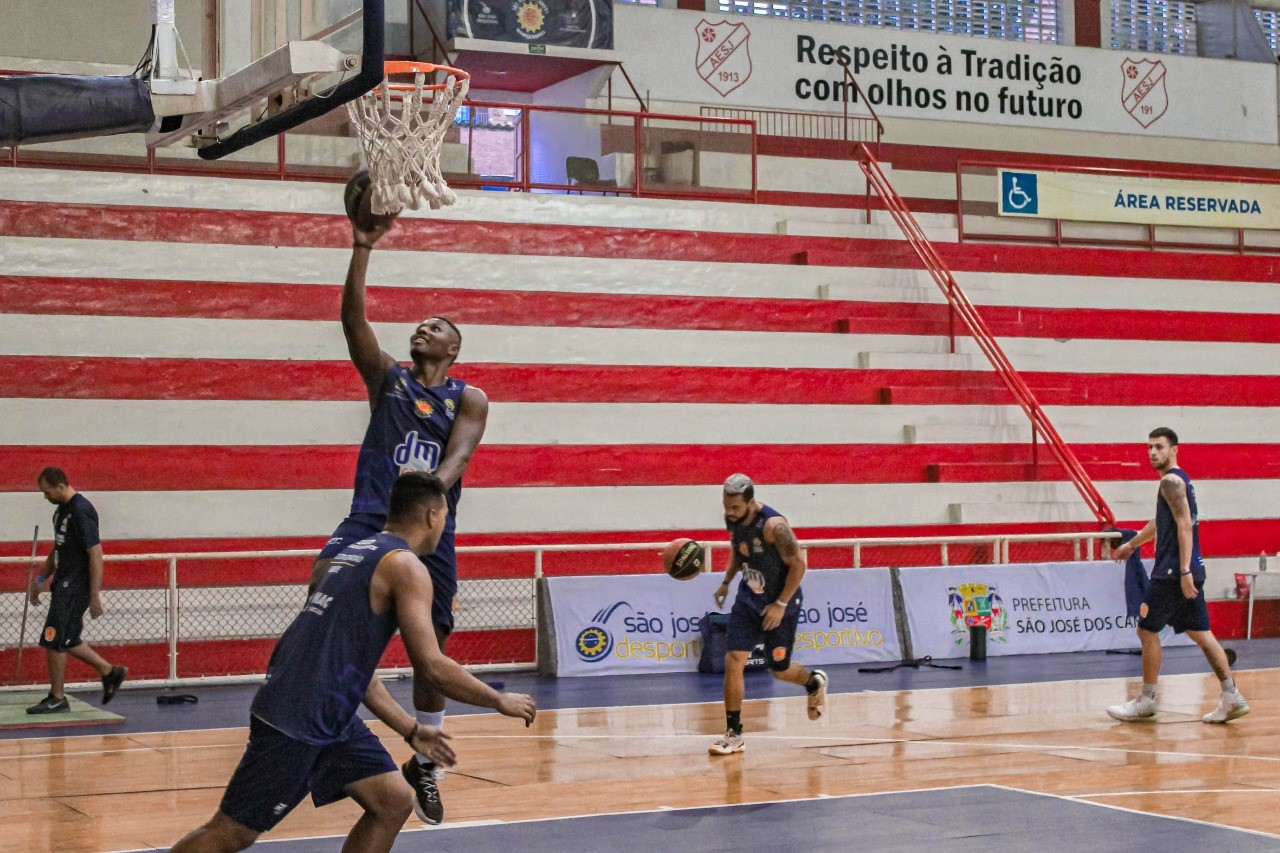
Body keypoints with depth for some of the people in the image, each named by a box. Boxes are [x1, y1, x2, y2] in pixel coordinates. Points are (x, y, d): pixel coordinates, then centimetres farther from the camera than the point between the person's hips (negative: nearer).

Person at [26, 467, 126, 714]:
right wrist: (41, 580, 22)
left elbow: (95, 554, -20)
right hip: (64, 584, 10)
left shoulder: (81, 511, -17)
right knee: (66, 640, 13)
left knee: (54, 640, -5)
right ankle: (109, 672, 25)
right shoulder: (62, 510, 13)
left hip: (75, 586, -9)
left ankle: (57, 699, 5)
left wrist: (95, 596, -22)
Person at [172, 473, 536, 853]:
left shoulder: (359, 551, 19)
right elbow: (431, 666, -15)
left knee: (394, 802, 8)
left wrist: (411, 730, 23)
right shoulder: (406, 567, -9)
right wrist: (501, 701, -2)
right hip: (296, 718, -9)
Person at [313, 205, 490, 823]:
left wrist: (431, 489, -32)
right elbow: (353, 318, -2)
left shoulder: (469, 399, 8)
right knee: (325, 582, -31)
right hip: (372, 515, 0)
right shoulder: (387, 377, 11)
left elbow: (459, 454, -10)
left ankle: (424, 765, 22)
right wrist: (362, 249, -13)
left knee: (431, 652, 6)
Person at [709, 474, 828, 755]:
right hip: (748, 600, 5)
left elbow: (798, 563, -21)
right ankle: (733, 734, -1)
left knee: (779, 670, 8)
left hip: (781, 604, -5)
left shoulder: (773, 525, -28)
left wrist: (781, 604, -21)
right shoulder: (732, 519, -7)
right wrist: (727, 582, 5)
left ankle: (814, 682, 44)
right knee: (733, 661, -9)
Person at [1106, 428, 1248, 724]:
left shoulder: (1171, 481, -12)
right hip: (1189, 570, 9)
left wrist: (1184, 571, -26)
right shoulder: (1181, 480, 19)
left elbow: (1184, 525, -21)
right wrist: (1132, 544, 45)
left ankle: (1146, 701, 7)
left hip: (1173, 571, -9)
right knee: (1199, 632, 8)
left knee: (1147, 631, 0)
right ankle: (1232, 697, 4)